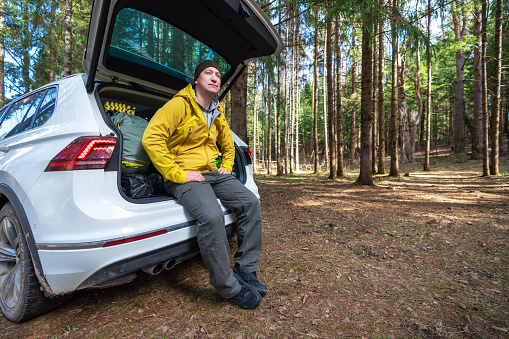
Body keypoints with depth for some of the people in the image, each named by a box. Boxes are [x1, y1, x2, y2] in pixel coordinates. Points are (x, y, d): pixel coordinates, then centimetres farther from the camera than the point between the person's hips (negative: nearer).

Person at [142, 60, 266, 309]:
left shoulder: (217, 113, 17)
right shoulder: (179, 105, -7)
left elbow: (228, 145, 31)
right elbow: (151, 139, -18)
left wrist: (227, 167, 12)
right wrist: (178, 174, -20)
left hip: (214, 173, 8)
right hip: (186, 176, -7)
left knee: (251, 202, -10)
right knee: (212, 216, -33)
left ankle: (245, 270, 1)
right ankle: (229, 287, -13)